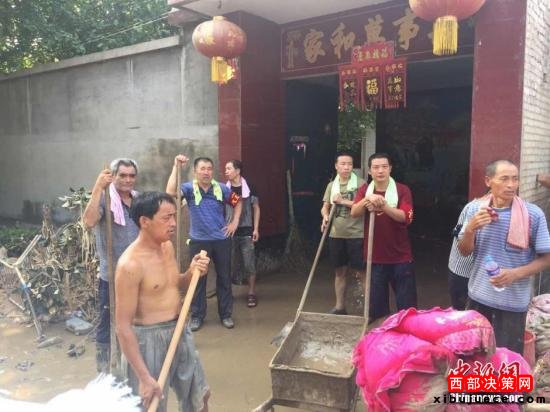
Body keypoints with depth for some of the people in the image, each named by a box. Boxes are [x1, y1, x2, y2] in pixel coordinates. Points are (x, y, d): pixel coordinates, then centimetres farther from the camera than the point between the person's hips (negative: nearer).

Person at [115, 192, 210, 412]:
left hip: (180, 331, 8)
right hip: (150, 339, -8)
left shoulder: (167, 246, 1)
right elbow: (123, 326, -21)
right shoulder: (130, 264, -23)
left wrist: (191, 273, -5)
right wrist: (144, 377, -22)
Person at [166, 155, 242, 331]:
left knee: (224, 278, 10)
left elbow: (238, 202, 14)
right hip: (199, 241, -1)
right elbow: (170, 192, -28)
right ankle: (197, 315, 23)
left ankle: (226, 314, 25)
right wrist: (176, 166, -27)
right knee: (198, 278, 8)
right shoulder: (189, 188, -7)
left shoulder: (222, 189, -1)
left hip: (222, 240, 2)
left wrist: (235, 222, 5)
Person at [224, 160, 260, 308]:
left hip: (246, 232, -1)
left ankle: (251, 294, 14)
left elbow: (256, 208, 4)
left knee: (249, 264, 3)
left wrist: (256, 229, -1)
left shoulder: (249, 187, -2)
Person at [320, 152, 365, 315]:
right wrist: (325, 216, -8)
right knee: (339, 271, 12)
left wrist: (343, 201, -14)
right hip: (336, 235, 5)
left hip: (356, 234, -5)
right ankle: (340, 306, 23)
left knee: (362, 271, -1)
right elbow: (325, 207, 13)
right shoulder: (331, 185, 10)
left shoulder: (360, 183, -4)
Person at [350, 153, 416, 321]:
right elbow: (354, 213, -12)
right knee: (376, 300, 12)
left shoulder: (402, 190, -5)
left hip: (400, 256, -2)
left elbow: (405, 216, -19)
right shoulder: (364, 190, 3)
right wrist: (367, 200, -31)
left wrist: (384, 206, -34)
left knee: (406, 302, 6)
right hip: (375, 256, 2)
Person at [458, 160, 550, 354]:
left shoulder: (533, 214, -11)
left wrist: (516, 274, -21)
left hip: (513, 303, -2)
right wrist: (470, 229, -18)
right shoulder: (475, 209, -3)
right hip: (478, 297, 3)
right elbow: (465, 252, 2)